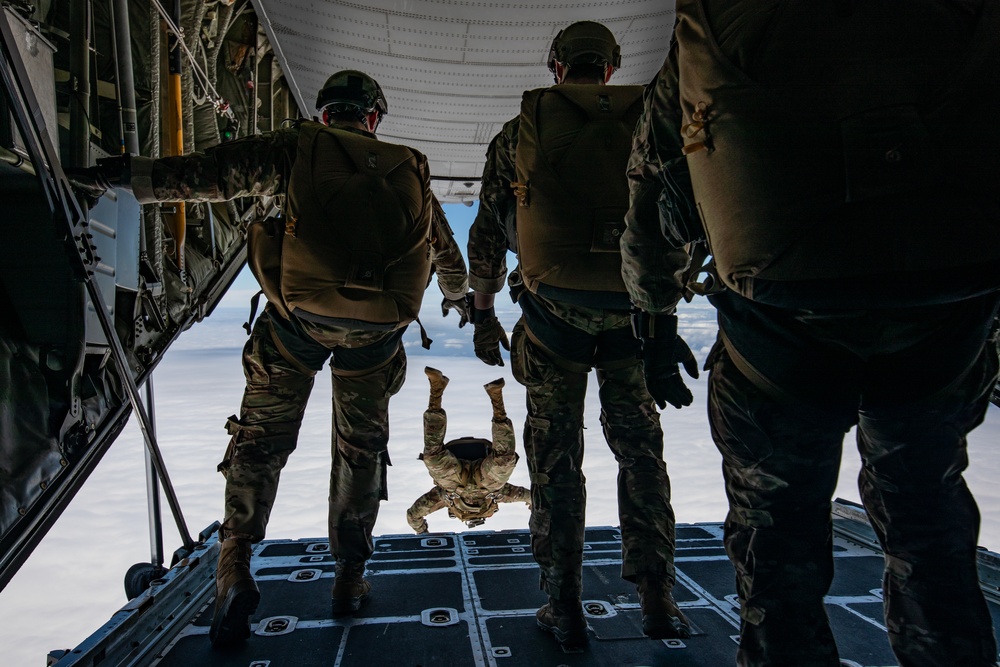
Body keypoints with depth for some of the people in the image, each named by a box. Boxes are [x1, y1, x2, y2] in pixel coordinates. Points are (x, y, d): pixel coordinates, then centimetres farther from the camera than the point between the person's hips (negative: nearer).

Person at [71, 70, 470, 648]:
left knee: (262, 437, 14)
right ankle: (350, 575, 26)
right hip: (376, 326, 3)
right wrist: (459, 296, 45)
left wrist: (130, 175, 1)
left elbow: (219, 171, -5)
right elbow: (445, 247, 28)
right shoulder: (410, 169, 16)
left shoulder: (301, 146, 7)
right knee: (362, 446, 17)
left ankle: (236, 565, 10)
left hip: (299, 314, -2)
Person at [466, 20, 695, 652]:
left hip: (555, 304, -1)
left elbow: (487, 231, 8)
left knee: (556, 455, 8)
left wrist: (483, 313, 16)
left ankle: (565, 606, 14)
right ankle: (657, 598, 18)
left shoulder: (522, 130, 9)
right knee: (640, 447, 13)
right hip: (635, 306, 2)